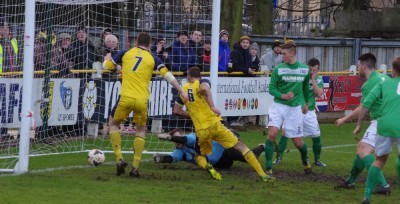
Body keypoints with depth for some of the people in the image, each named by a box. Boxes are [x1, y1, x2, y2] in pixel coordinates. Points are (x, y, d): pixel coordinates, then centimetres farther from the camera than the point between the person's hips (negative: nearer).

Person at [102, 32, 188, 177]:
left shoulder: (125, 54, 9)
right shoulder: (153, 59, 9)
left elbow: (106, 66, 13)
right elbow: (168, 75, 3)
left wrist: (107, 59, 36)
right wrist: (182, 92, 9)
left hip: (125, 98, -1)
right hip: (142, 100, 1)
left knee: (113, 123, 22)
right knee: (141, 130, 21)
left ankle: (119, 159, 7)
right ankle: (135, 167, 12)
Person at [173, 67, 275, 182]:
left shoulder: (183, 90, 14)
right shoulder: (202, 82, 3)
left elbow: (176, 111, 19)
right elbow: (204, 88, -23)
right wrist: (212, 106, -25)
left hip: (200, 131, 2)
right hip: (214, 125, -2)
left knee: (200, 156, 24)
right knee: (240, 147, 5)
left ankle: (207, 167, -13)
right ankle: (262, 175, -5)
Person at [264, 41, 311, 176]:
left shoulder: (305, 69, 1)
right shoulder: (278, 69, -5)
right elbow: (271, 88, -3)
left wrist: (306, 103, 26)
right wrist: (282, 96, -21)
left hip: (295, 108, 1)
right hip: (278, 105, -1)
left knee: (298, 141, 5)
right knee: (272, 134, -20)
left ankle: (305, 160, 38)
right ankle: (268, 168, -13)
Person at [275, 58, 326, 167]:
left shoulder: (318, 79, 1)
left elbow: (319, 94, -13)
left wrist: (313, 79, -15)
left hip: (309, 112, 3)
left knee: (316, 136, 2)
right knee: (285, 133, -12)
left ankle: (317, 159, 20)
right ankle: (279, 158, -3)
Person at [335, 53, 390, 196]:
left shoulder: (369, 84, -13)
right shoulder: (384, 78, 13)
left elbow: (362, 110, -13)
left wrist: (344, 119, -2)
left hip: (380, 122, -10)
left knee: (364, 151, -17)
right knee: (362, 147, 21)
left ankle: (383, 185, -28)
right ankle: (350, 181, 34)